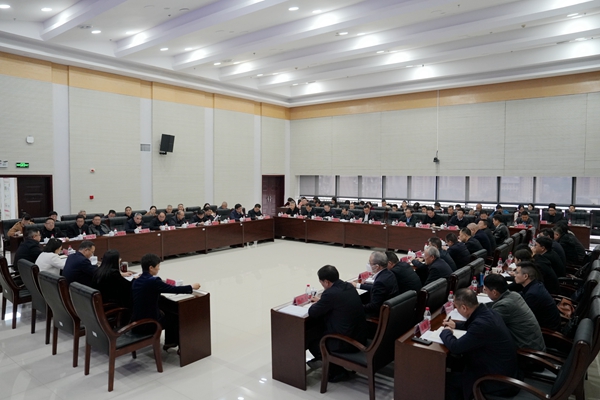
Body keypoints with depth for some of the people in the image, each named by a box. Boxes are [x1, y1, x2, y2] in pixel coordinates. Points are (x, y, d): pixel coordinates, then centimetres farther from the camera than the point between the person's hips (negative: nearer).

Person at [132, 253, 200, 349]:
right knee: (175, 317, 17)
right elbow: (174, 289, -15)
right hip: (148, 324, -7)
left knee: (167, 315, 28)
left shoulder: (136, 281, 4)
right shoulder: (153, 281, -21)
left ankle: (169, 342, 41)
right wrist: (191, 287, -3)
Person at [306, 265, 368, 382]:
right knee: (319, 328, 23)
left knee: (308, 337, 12)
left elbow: (312, 313, -11)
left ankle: (336, 370, 17)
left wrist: (316, 303, 9)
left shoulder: (330, 293, -22)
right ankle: (320, 359, 42)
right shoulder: (349, 287, 3)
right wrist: (321, 301, 16)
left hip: (346, 343, -9)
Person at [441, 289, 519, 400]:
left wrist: (446, 332, -6)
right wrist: (456, 325, 16)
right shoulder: (486, 312, -3)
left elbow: (456, 347, -24)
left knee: (447, 379, 0)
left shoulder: (482, 323, -32)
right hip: (503, 368, 9)